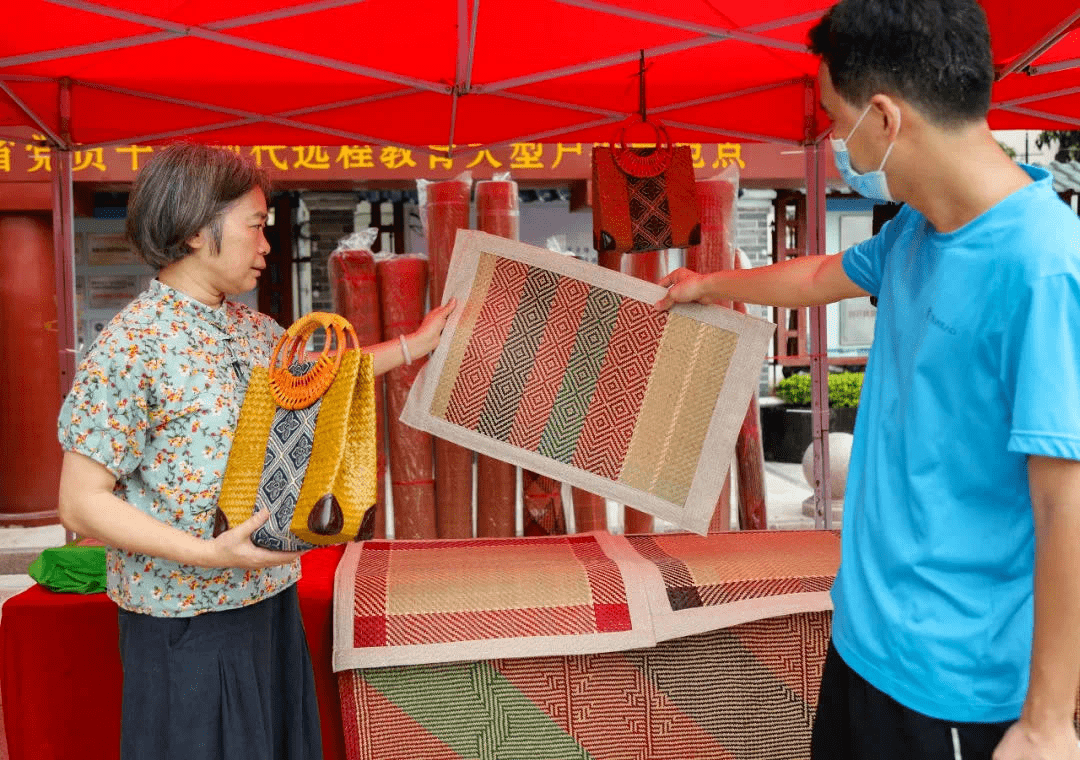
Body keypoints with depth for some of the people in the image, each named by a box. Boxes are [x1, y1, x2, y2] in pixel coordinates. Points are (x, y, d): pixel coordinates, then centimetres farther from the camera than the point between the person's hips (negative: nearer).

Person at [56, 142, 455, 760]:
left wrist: (416, 344, 28)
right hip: (189, 621, -7)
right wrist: (208, 554, -26)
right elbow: (82, 504, -18)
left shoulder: (251, 328, 6)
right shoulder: (131, 347, -19)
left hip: (270, 598, 8)